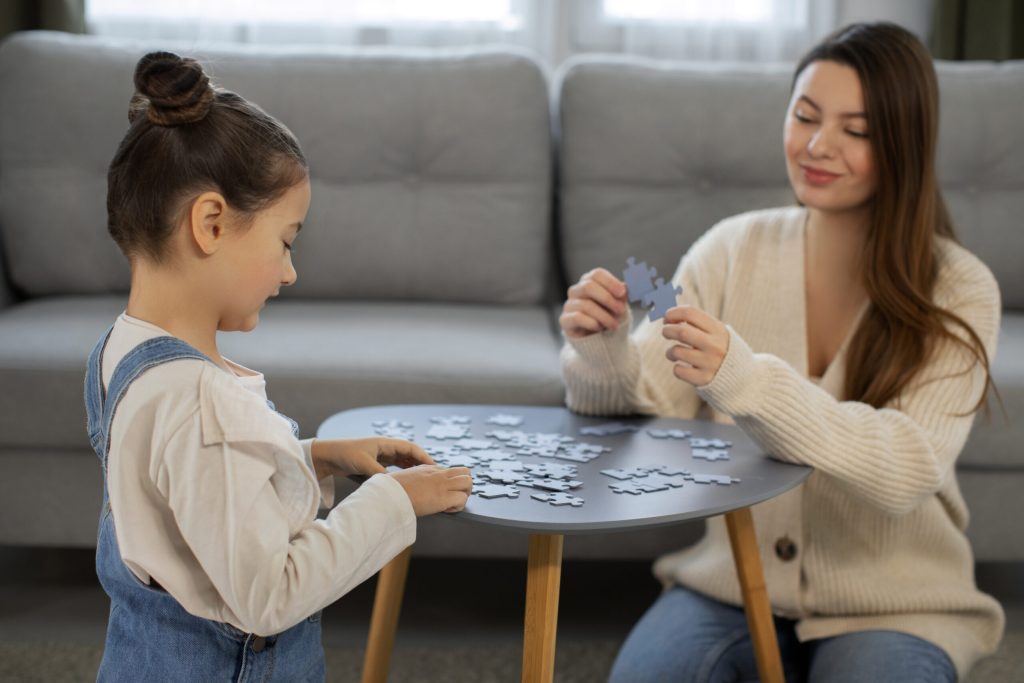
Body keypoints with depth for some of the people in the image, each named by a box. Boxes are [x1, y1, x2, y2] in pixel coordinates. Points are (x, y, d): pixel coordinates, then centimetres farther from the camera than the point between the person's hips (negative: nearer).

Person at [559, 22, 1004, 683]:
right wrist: (603, 352, -28)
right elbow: (644, 403, -5)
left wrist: (745, 381, -38)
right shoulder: (731, 250, -2)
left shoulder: (958, 291, -10)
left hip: (894, 605, -1)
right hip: (733, 581, 1)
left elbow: (907, 471, -24)